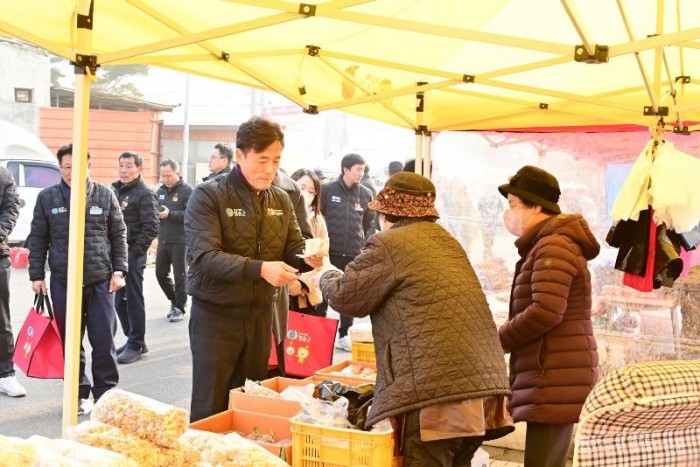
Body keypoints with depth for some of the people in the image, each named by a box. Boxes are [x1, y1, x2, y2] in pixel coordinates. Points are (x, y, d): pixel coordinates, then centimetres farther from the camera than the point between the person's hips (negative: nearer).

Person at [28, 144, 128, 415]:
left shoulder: (105, 195, 2)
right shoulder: (47, 198, 3)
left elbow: (119, 236, 6)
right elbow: (37, 239, 7)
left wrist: (119, 270, -1)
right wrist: (36, 275, 2)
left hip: (101, 282, -1)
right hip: (63, 282, 1)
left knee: (104, 342, 1)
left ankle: (105, 394, 13)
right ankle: (79, 394, 21)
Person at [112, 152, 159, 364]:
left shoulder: (145, 193, -9)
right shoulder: (115, 189, 13)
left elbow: (151, 228, -13)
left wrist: (135, 251, -16)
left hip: (133, 254, -7)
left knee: (133, 299, -2)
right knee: (119, 299, 13)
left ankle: (136, 345, 7)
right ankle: (131, 339, 25)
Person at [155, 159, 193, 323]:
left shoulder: (187, 191, -9)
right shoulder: (161, 191, 13)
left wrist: (170, 214, -24)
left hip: (180, 241, -7)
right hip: (163, 240, 7)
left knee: (179, 276, 1)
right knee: (161, 274, 11)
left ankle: (179, 307, 14)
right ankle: (175, 301, 30)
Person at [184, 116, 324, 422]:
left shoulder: (281, 200, 7)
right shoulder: (208, 196, -11)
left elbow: (293, 251, 7)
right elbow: (204, 256, -23)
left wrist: (308, 259, -18)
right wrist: (260, 268, -35)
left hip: (261, 312, 5)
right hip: (216, 313, -5)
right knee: (211, 408, 3)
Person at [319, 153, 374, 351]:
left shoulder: (366, 194, 4)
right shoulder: (327, 190, -6)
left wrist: (361, 241, 14)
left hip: (354, 253, 3)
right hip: (329, 252, -3)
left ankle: (344, 334, 21)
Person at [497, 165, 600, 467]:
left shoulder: (553, 246, -11)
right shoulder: (551, 246, 23)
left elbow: (546, 311, -22)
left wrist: (497, 341, -10)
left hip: (554, 383, -11)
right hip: (556, 382, 11)